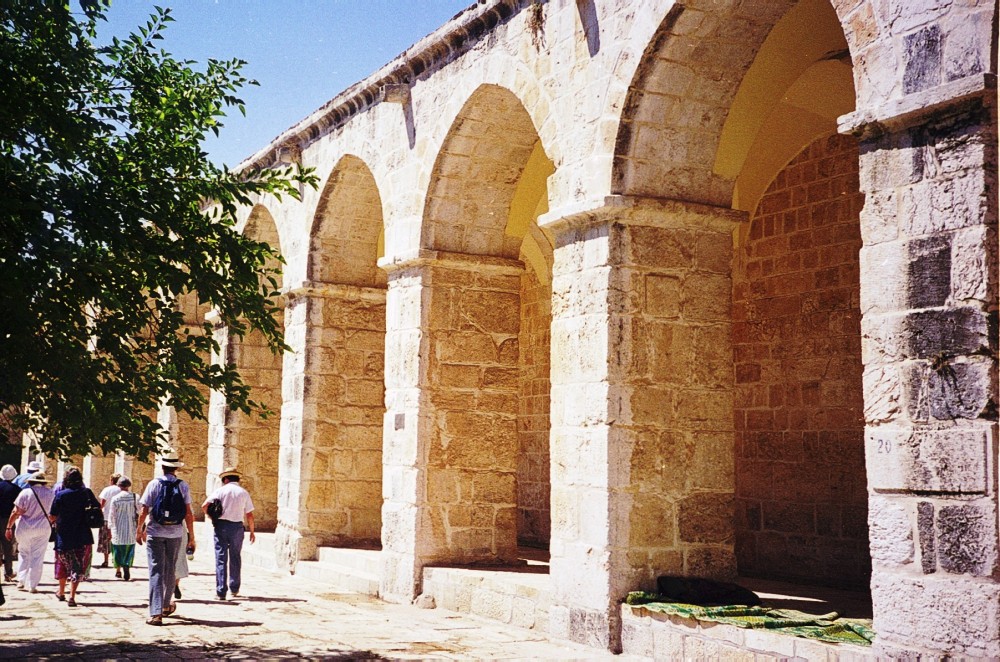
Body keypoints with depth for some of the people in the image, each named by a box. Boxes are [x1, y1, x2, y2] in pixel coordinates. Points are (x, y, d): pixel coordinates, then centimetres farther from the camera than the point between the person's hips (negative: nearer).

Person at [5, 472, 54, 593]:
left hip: (24, 528, 0)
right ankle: (32, 586, 4)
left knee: (23, 554, 18)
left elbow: (15, 512, -7)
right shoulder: (50, 494, 0)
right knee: (37, 557, 5)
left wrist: (9, 527, -1)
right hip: (42, 528, 0)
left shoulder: (25, 492, -6)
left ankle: (21, 581, 16)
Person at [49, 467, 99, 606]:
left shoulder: (60, 495, -8)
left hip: (64, 536, 0)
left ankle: (61, 592, 35)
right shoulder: (86, 493, -5)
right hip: (83, 537, 0)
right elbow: (98, 508, 5)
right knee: (78, 567, 4)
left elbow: (52, 517, -6)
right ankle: (72, 597, -5)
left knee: (63, 564, 19)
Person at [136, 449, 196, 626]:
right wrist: (192, 535, 5)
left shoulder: (154, 484, -5)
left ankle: (156, 613, -10)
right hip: (175, 533, 2)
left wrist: (139, 530, 8)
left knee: (156, 571, -2)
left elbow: (144, 511, -6)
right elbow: (189, 514, -3)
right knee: (170, 570, 18)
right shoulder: (183, 486, -1)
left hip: (155, 532, -2)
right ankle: (166, 606, 34)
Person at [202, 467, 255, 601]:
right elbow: (249, 515, 2)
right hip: (237, 526, 1)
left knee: (221, 558, 2)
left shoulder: (220, 491, 0)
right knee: (235, 558, 17)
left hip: (221, 525, -1)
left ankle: (221, 592, -2)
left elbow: (204, 506, -6)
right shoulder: (244, 493, 4)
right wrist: (252, 532, 12)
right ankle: (234, 589, 24)